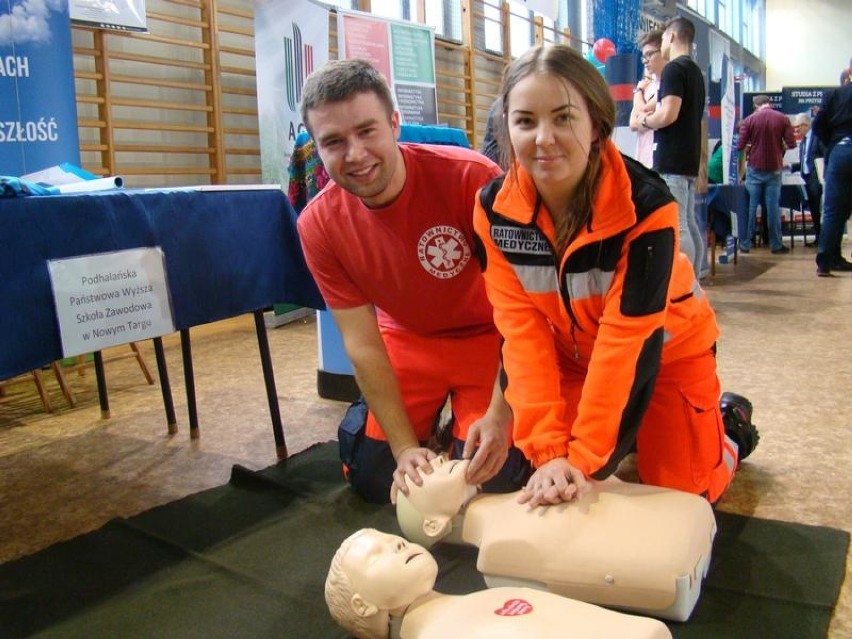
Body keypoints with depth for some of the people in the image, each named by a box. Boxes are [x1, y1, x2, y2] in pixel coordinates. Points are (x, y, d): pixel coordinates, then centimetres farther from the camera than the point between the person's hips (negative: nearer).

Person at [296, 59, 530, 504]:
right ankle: (429, 424, 30)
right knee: (373, 479, 2)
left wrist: (500, 413, -28)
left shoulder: (472, 178, -29)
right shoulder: (317, 225, -19)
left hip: (486, 336, -2)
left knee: (493, 478, -10)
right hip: (407, 339, 3)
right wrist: (406, 446, -19)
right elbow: (361, 341, -15)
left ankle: (466, 418, 21)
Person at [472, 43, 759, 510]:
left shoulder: (646, 205, -32)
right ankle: (631, 434, 31)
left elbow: (627, 335, -32)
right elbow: (521, 327, -25)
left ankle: (731, 432, 32)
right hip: (571, 353, 3)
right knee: (556, 484, 3)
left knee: (679, 491, 0)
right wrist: (549, 448, -31)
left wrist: (582, 455, -33)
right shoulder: (495, 208, -22)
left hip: (665, 347, -3)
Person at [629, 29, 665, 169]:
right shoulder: (648, 86, 18)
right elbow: (633, 123, 12)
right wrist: (644, 119, -9)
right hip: (643, 159, 8)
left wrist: (638, 91, 10)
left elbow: (642, 110, -9)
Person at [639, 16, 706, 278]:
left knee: (676, 227, -11)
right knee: (689, 224, 10)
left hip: (671, 160, -10)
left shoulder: (674, 69, -9)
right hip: (689, 159, 10)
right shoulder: (695, 71, 20)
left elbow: (669, 114, -20)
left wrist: (645, 121, -1)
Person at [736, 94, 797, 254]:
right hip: (774, 169, 1)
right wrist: (779, 146, 15)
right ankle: (776, 245, 8)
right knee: (773, 206, 5)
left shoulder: (749, 120, -4)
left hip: (755, 168, -1)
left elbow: (740, 146, -8)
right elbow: (791, 144, -5)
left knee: (750, 206, 5)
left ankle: (745, 243, 7)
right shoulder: (783, 119, -1)